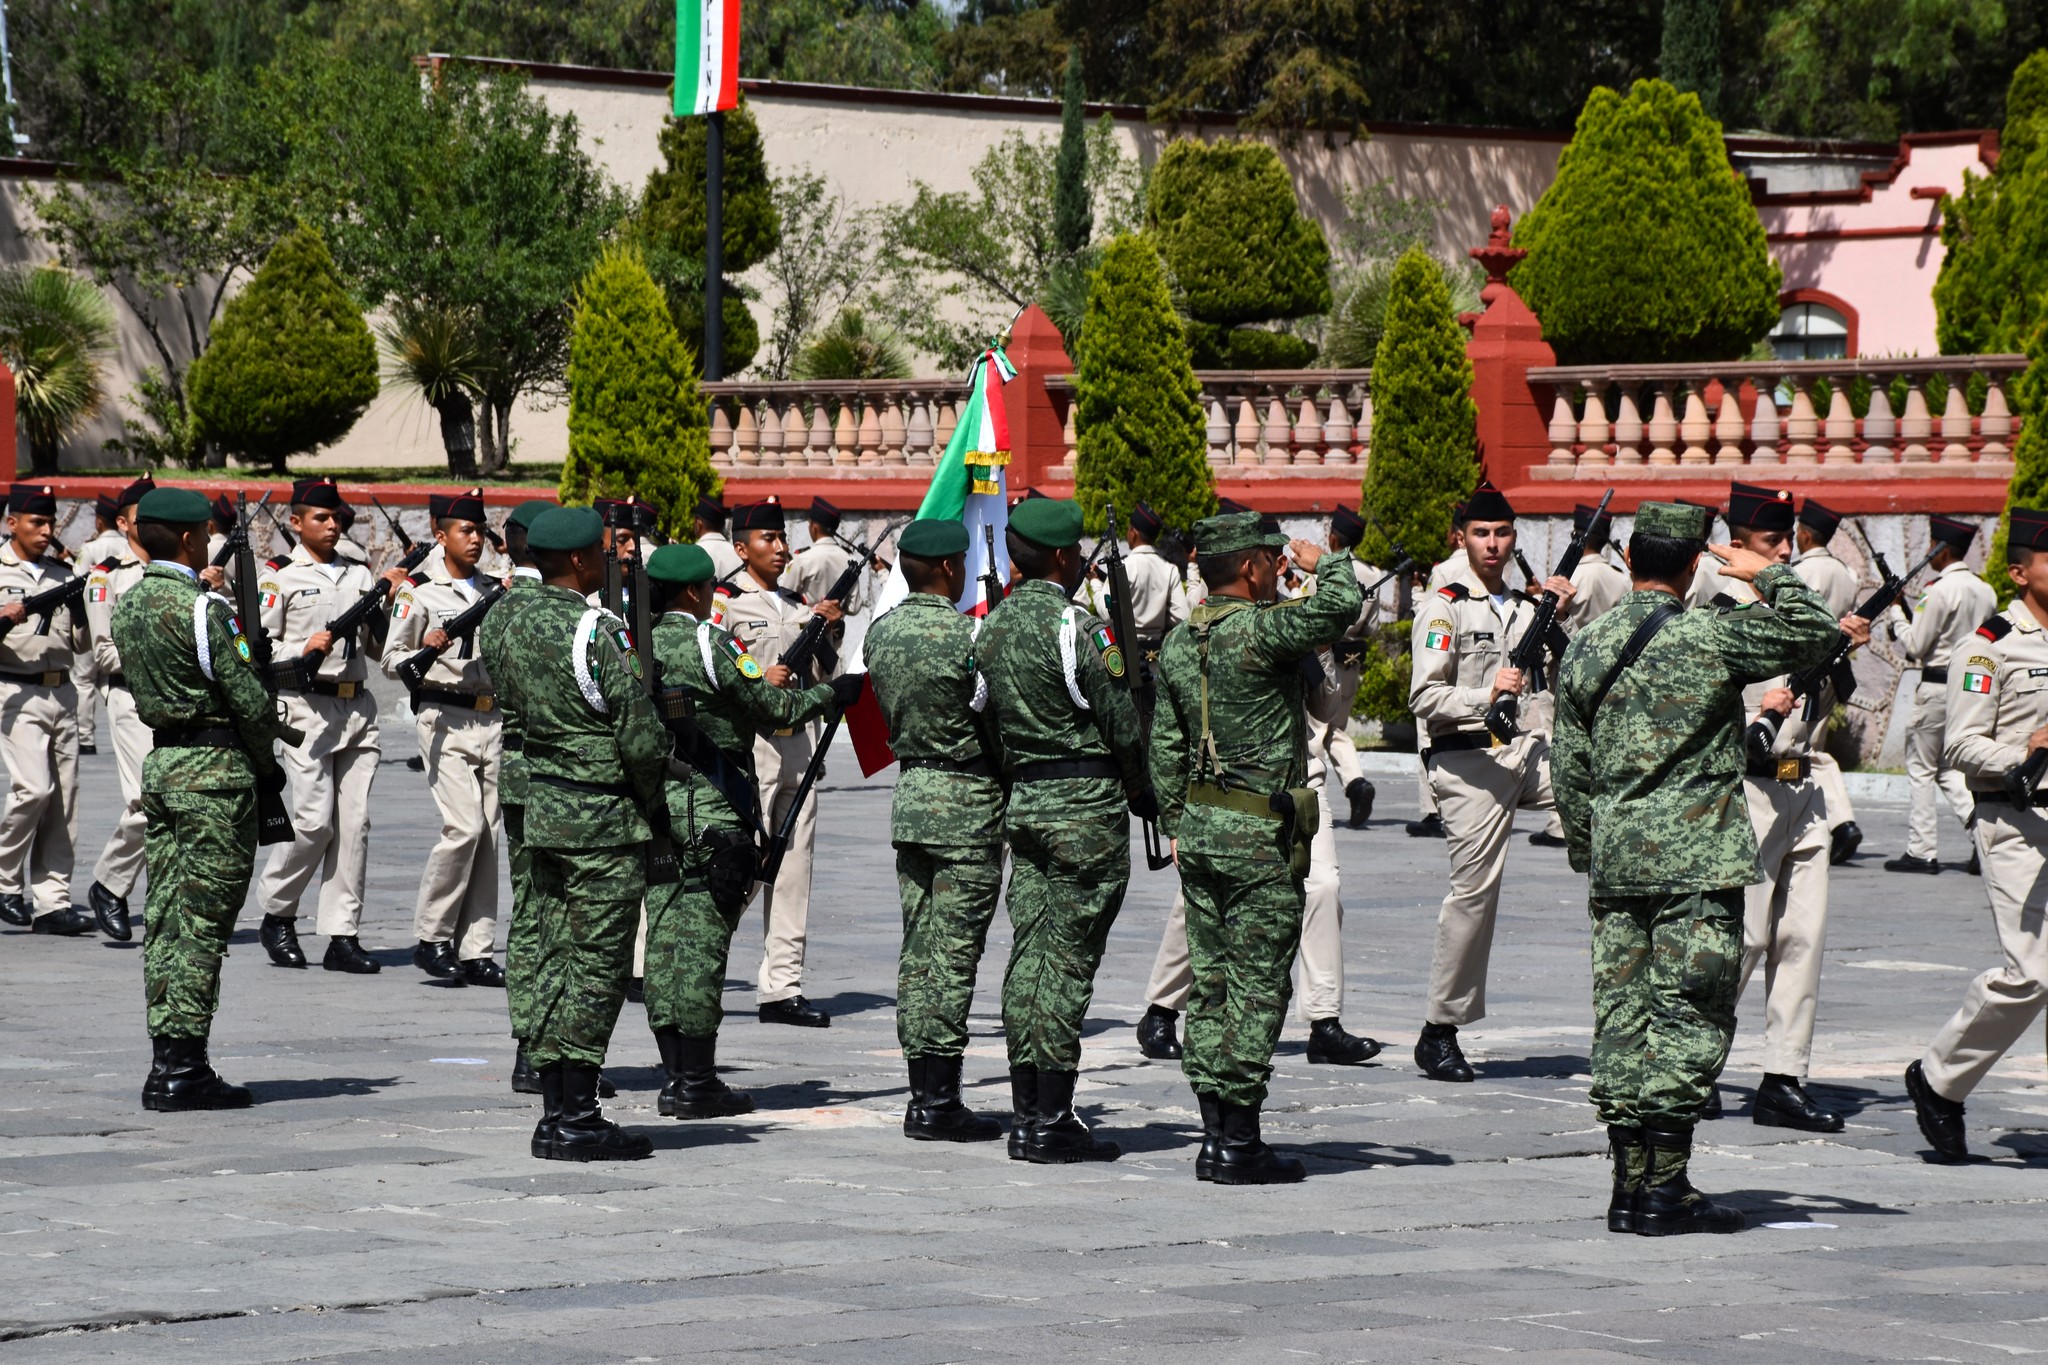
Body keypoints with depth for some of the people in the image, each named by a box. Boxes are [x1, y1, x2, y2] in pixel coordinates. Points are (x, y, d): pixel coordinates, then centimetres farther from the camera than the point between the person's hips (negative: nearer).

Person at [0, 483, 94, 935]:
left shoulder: (63, 573, 15)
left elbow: (80, 645, 16)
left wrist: (82, 616, -3)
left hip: (62, 692, 6)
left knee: (64, 797, 2)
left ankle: (53, 900, 5)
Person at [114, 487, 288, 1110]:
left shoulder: (127, 604, 9)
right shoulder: (199, 608, -16)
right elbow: (249, 699, -15)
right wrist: (269, 767, 3)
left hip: (160, 763, 8)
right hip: (214, 772, -8)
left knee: (165, 918, 10)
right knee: (202, 920, -5)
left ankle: (167, 1062, 12)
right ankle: (183, 1068, -4)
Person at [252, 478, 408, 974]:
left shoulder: (360, 575, 16)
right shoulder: (279, 577, 1)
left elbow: (381, 648, 17)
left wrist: (390, 600, 3)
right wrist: (302, 652, -19)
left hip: (359, 706, 5)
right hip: (308, 706, -5)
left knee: (354, 822, 1)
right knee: (314, 820, -11)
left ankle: (342, 936, 3)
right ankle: (276, 915, 10)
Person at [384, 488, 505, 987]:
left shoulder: (491, 591, 17)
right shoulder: (418, 590, -1)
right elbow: (391, 659, -2)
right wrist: (425, 652, -21)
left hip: (491, 717, 6)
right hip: (445, 718, -6)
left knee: (489, 834, 1)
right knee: (464, 825, -17)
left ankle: (476, 951, 5)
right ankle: (431, 939, -4)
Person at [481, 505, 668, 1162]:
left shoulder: (510, 623, 6)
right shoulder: (597, 632, -17)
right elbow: (642, 736, -17)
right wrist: (653, 804, 0)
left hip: (541, 807, 8)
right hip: (603, 820, -8)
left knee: (551, 960, 11)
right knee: (597, 967, -3)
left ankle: (555, 1113, 15)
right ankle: (578, 1119, -2)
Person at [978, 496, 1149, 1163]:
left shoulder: (993, 625, 9)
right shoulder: (1078, 628, -15)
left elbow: (992, 717, 12)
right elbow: (1123, 725, -11)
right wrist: (1143, 792, 5)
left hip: (1024, 801, 7)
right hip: (1086, 806, -7)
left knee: (1029, 955, 9)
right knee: (1068, 960, -5)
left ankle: (1025, 1115, 12)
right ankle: (1053, 1123, -4)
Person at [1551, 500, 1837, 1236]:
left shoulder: (1585, 649, 8)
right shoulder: (1713, 636, -8)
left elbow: (1569, 769, 12)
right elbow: (1817, 635, -3)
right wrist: (1770, 575, 9)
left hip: (1615, 858, 5)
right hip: (1697, 861, -5)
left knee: (1623, 1017, 7)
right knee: (1689, 1019, -2)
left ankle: (1629, 1184, 10)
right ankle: (1665, 1188, -4)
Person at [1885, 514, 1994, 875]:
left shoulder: (1941, 591, -16)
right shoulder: (1985, 591, 8)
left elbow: (1916, 645, -14)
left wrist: (1895, 615, 3)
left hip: (1937, 686, -8)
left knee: (1920, 767, 2)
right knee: (1948, 768, 16)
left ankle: (1921, 851, 3)